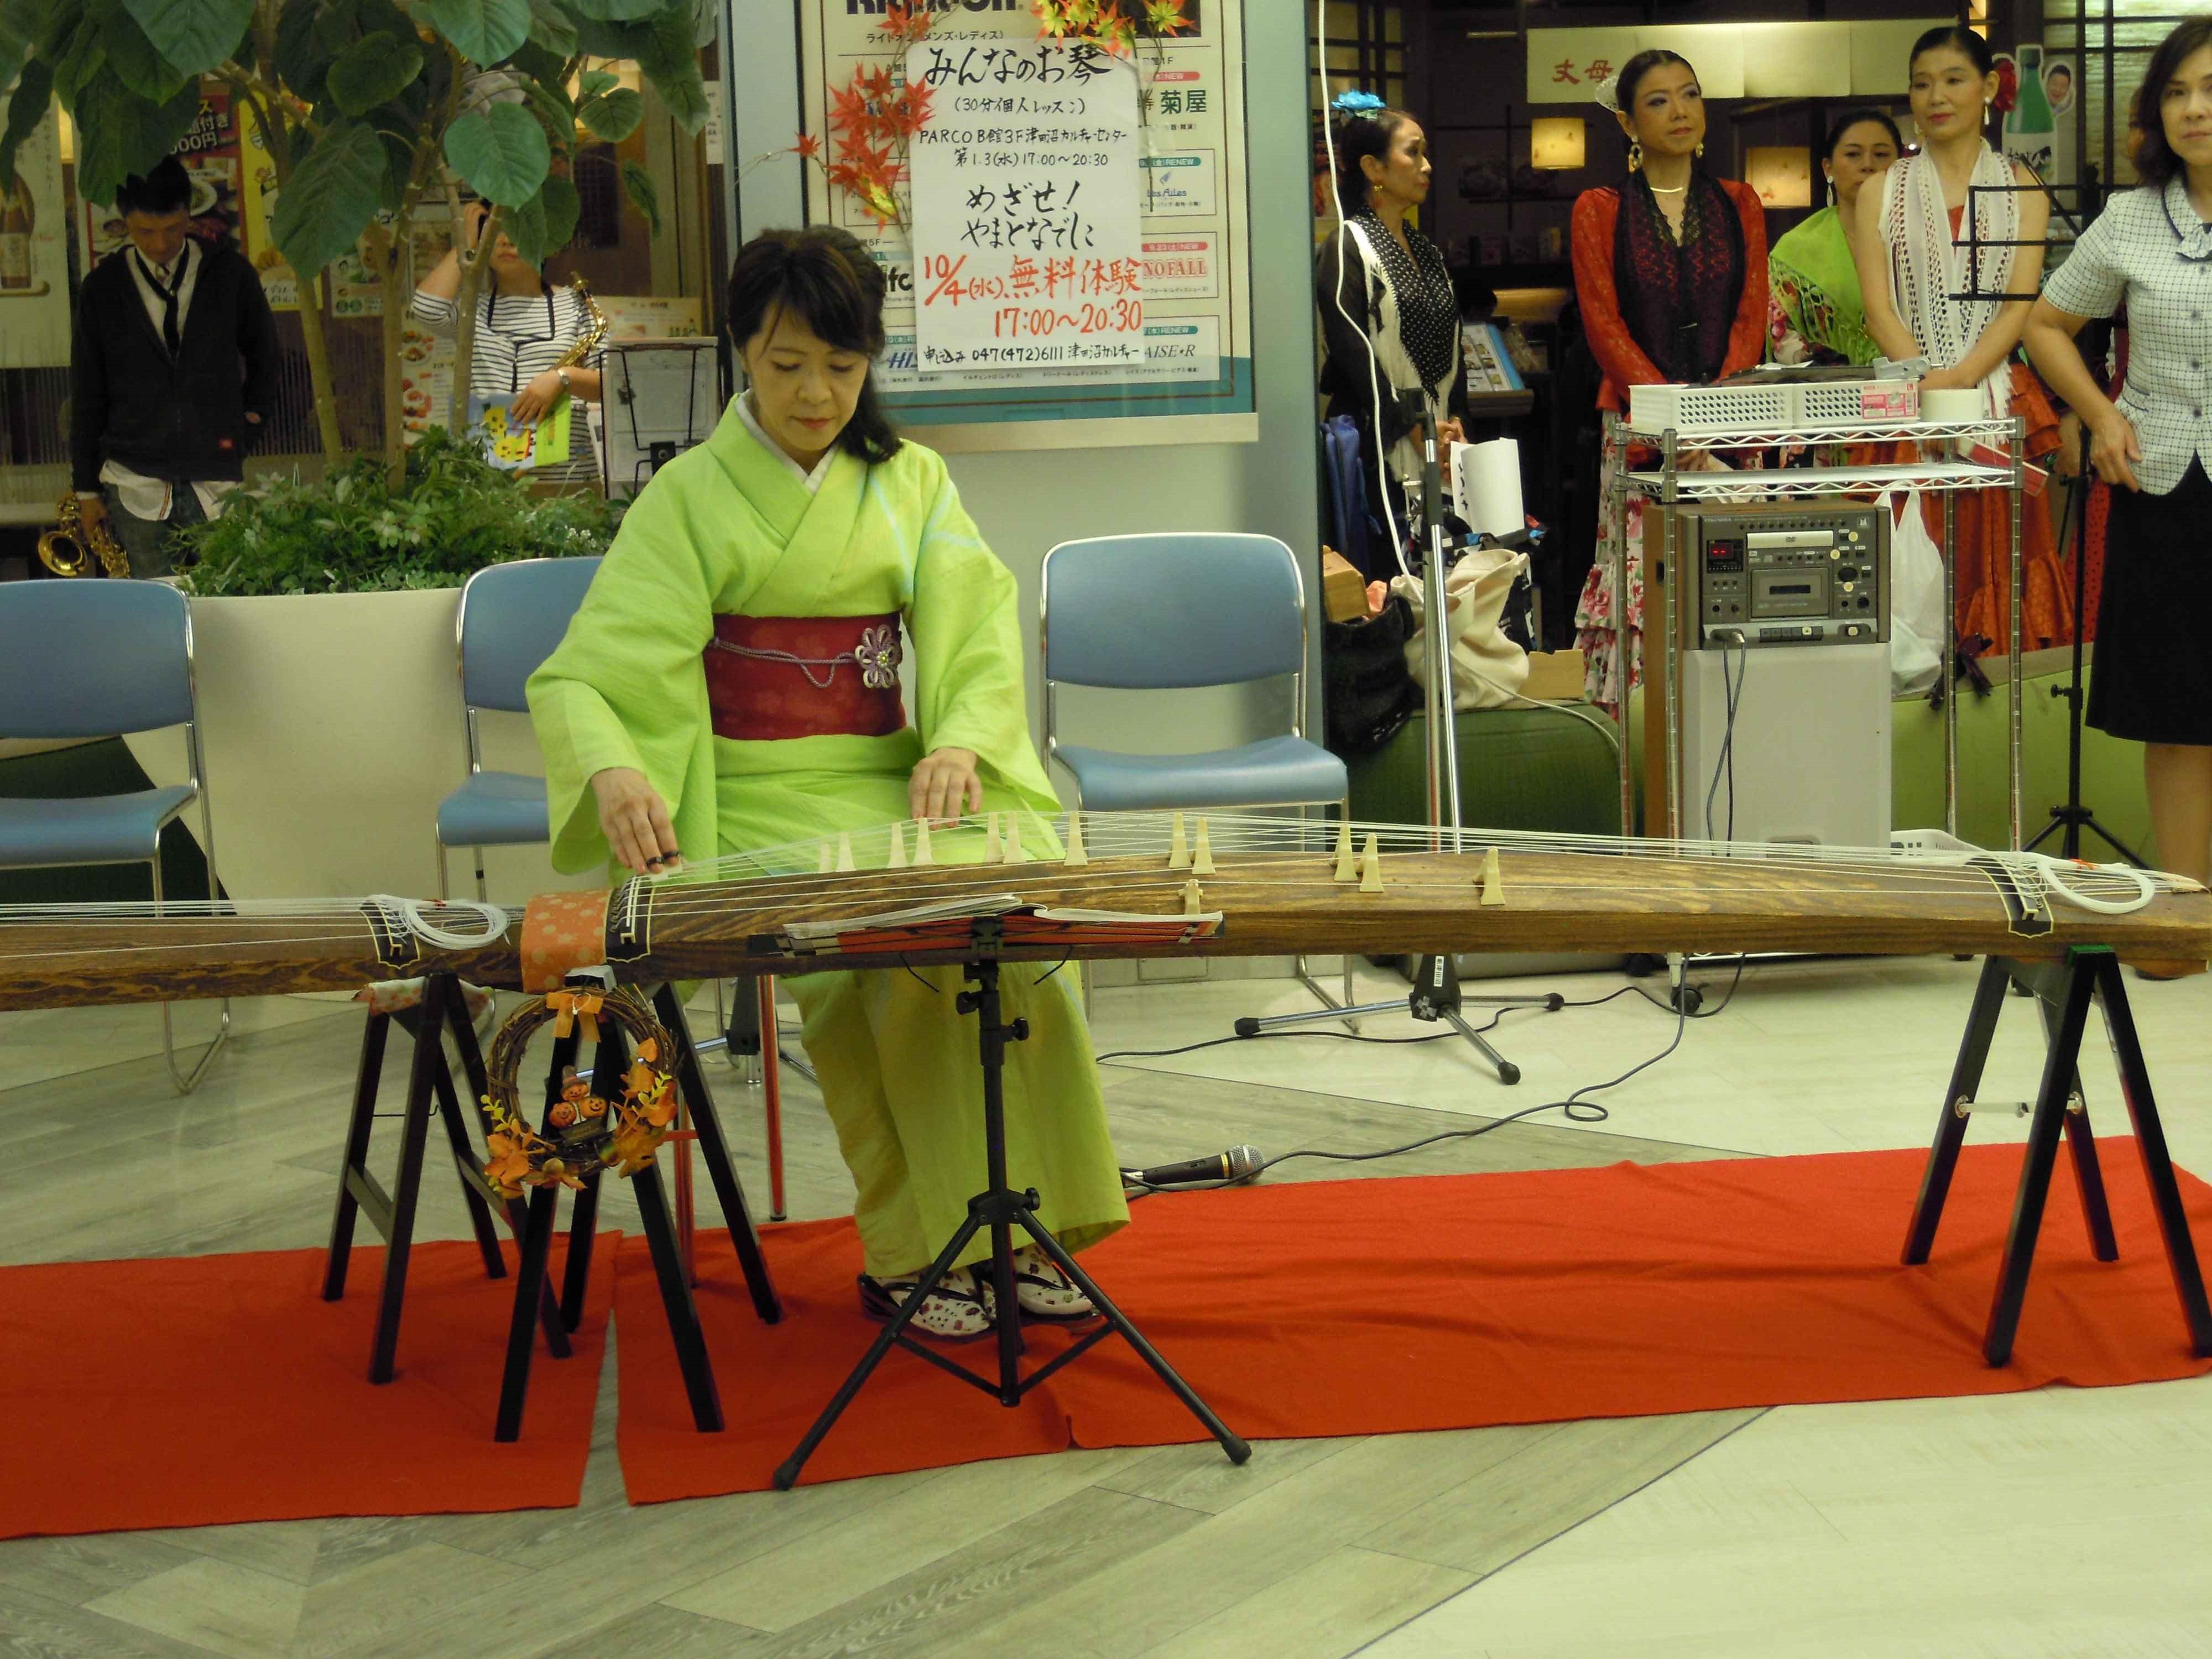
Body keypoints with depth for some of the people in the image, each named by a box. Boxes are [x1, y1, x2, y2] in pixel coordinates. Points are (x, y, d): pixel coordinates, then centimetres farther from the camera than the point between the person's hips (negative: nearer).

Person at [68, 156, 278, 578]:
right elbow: (86, 396, 7)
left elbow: (264, 351, 20)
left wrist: (255, 413, 9)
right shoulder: (102, 288, 3)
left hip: (217, 481, 0)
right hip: (135, 487, 0)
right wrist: (86, 487, 7)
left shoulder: (231, 274, 2)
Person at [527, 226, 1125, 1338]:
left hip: (896, 788, 3)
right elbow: (585, 675, -9)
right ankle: (910, 1256, -19)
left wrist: (962, 741, -22)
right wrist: (615, 772, -32)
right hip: (761, 804, -3)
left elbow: (980, 630, 1)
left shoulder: (909, 481, 14)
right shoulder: (692, 498, 2)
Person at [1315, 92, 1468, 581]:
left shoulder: (1426, 252, 19)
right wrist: (1414, 429, -15)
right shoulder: (1348, 248, -5)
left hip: (1441, 451, 8)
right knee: (1391, 580, -10)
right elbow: (1354, 353, -13)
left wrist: (1455, 423, 3)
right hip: (1381, 451, -7)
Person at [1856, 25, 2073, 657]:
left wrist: (1961, 378, -16)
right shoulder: (1881, 194, 10)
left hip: (1999, 393, 0)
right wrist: (1929, 381, -14)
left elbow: (2021, 306, -1)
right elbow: (1879, 310, 1)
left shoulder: (2021, 189, 9)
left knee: (1990, 540, -3)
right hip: (1907, 402, 0)